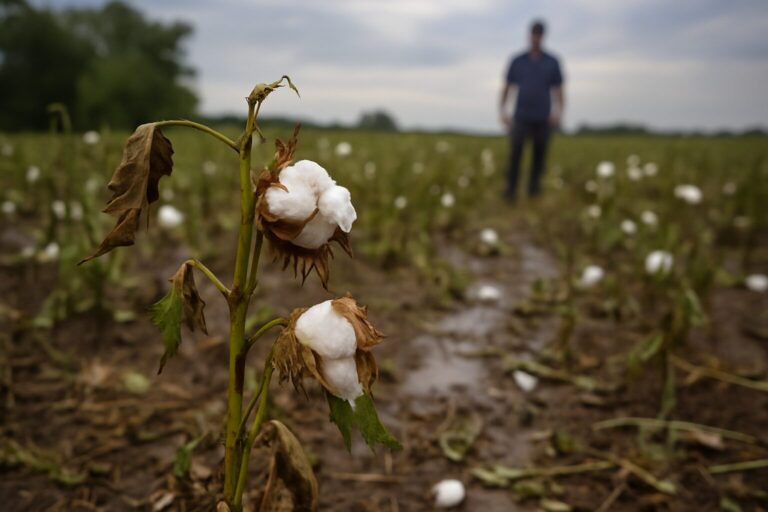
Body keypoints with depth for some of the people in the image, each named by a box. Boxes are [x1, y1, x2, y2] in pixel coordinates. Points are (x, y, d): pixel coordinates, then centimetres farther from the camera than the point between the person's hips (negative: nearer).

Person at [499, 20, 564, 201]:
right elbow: (507, 88, 10)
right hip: (521, 117, -1)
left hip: (542, 119, 1)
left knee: (539, 155, 4)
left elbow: (559, 91, 5)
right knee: (516, 150, -18)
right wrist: (502, 111, -2)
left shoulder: (552, 62, 6)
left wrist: (559, 112, -11)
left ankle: (534, 186, 19)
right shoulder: (517, 61, 7)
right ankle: (511, 189, -16)